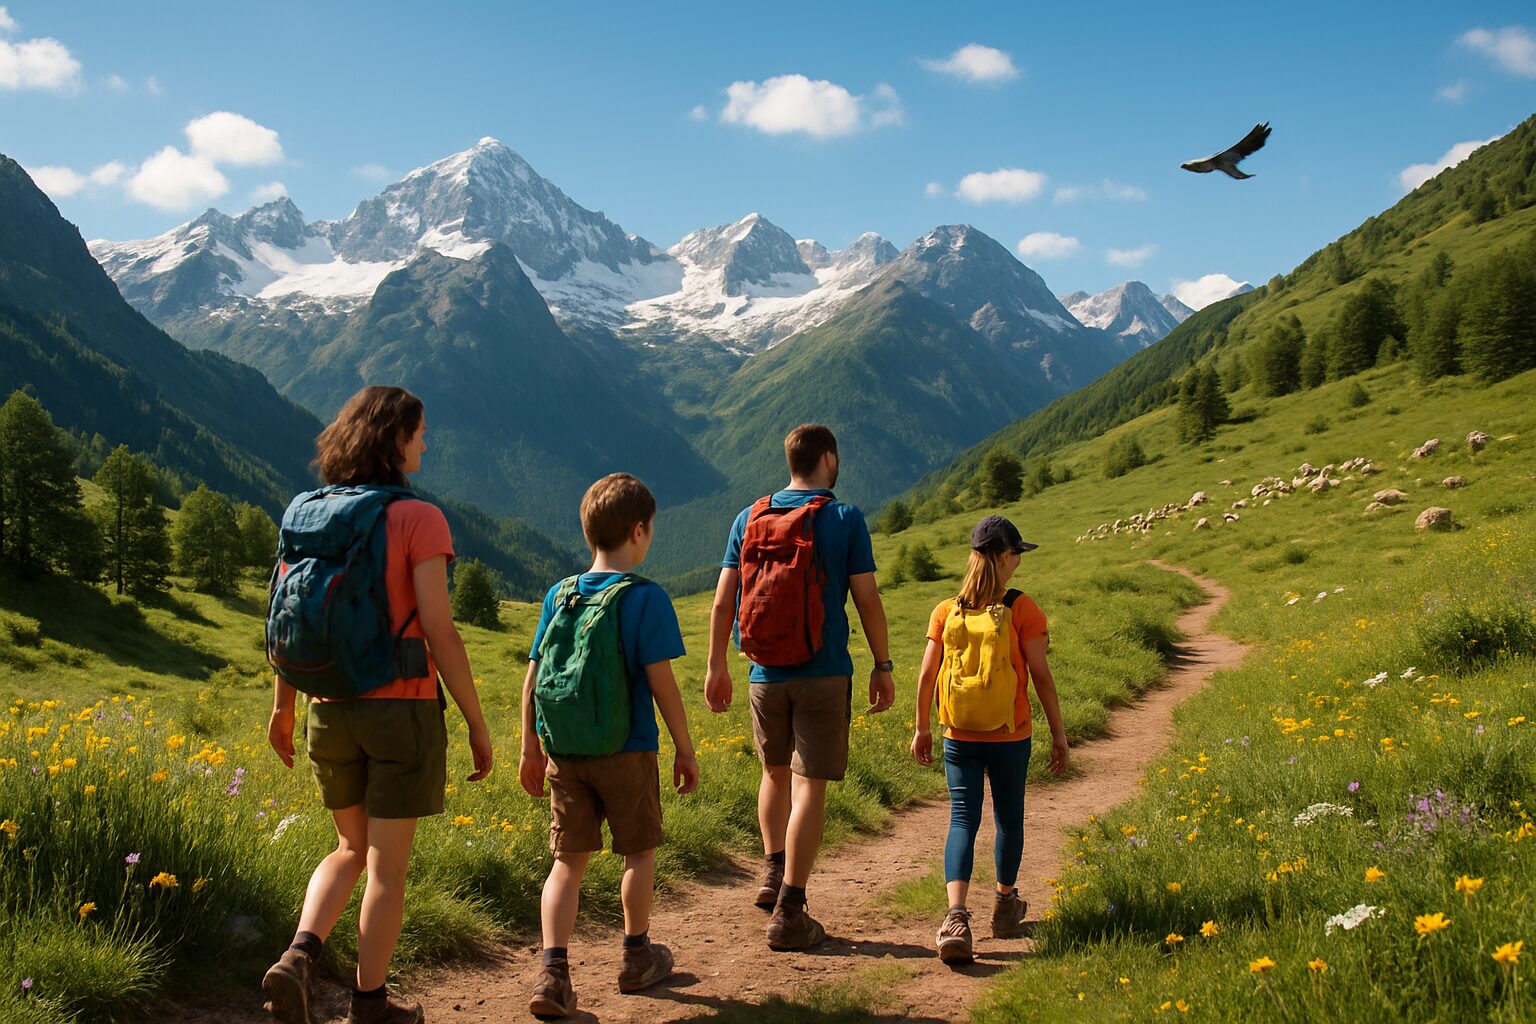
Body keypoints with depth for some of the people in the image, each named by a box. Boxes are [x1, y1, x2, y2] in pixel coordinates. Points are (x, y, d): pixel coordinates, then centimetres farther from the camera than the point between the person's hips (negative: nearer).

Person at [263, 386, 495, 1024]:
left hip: (331, 709, 5)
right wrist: (477, 725, -8)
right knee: (387, 868, 9)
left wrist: (283, 708, 20)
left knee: (351, 851, 23)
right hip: (401, 709, -5)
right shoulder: (418, 520, -13)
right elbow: (439, 633, -16)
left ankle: (300, 955, 2)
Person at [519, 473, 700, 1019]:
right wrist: (685, 748, -2)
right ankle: (637, 956, 30)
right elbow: (661, 682, -13)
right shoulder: (646, 598, -11)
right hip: (627, 751, -4)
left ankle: (553, 971, -5)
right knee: (639, 852, 15)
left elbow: (533, 676, 5)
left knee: (568, 860, 8)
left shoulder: (559, 595, 4)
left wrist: (531, 748, 13)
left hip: (564, 752, 4)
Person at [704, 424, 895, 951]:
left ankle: (773, 872, 24)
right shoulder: (845, 519, -6)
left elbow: (723, 600, 4)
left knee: (776, 770, 25)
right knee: (809, 786, -1)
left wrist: (717, 665, 12)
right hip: (823, 673, -4)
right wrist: (883, 666, 3)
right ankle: (789, 911, -1)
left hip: (765, 675, 4)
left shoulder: (750, 518, 4)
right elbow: (868, 600, -7)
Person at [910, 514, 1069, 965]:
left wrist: (921, 729, 14)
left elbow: (926, 677, 2)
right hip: (1010, 737, -1)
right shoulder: (1021, 610, -9)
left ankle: (956, 917, -18)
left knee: (963, 820, 1)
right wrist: (1059, 733, 1)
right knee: (1009, 818, 17)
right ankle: (1005, 907, 34)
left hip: (959, 738, 1)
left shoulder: (946, 611, 0)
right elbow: (1041, 676, -8)